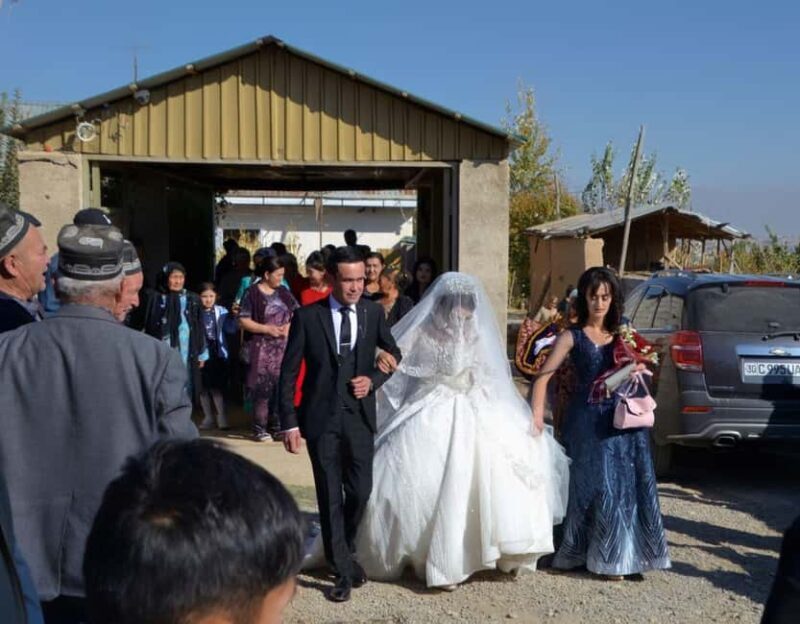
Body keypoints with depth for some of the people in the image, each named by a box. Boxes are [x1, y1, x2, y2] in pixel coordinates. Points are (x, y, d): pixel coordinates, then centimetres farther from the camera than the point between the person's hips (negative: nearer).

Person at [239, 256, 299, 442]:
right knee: (262, 388, -6)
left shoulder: (283, 292, 12)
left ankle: (276, 427, 12)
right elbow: (243, 321, -7)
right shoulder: (252, 293, -4)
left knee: (281, 386, 3)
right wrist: (267, 329, -14)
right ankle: (260, 428, 3)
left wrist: (289, 326, -5)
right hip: (261, 348, -5)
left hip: (283, 348, 5)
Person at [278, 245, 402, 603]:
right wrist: (289, 423, -7)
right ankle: (343, 571, 18)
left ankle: (344, 553, 33)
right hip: (321, 417, -2)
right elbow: (288, 373, -3)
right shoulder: (307, 316, -5)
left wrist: (373, 379, -4)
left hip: (359, 415, 2)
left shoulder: (373, 312, 2)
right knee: (330, 498, 5)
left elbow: (393, 355, 15)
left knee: (360, 492, 4)